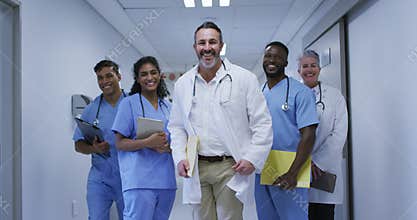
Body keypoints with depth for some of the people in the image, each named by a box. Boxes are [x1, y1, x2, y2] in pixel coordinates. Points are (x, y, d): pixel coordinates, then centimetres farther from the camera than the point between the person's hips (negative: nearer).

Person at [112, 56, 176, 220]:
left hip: (166, 180, 5)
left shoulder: (168, 107, 16)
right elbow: (120, 143, -4)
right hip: (139, 180, -5)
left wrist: (168, 148, -5)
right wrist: (147, 143, -20)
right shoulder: (129, 103, 0)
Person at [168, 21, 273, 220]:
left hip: (232, 168, -3)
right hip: (197, 169, 3)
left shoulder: (245, 79, -1)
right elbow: (177, 127, 16)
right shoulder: (183, 84, 10)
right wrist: (180, 157, 1)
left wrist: (253, 159, -10)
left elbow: (262, 124, -1)